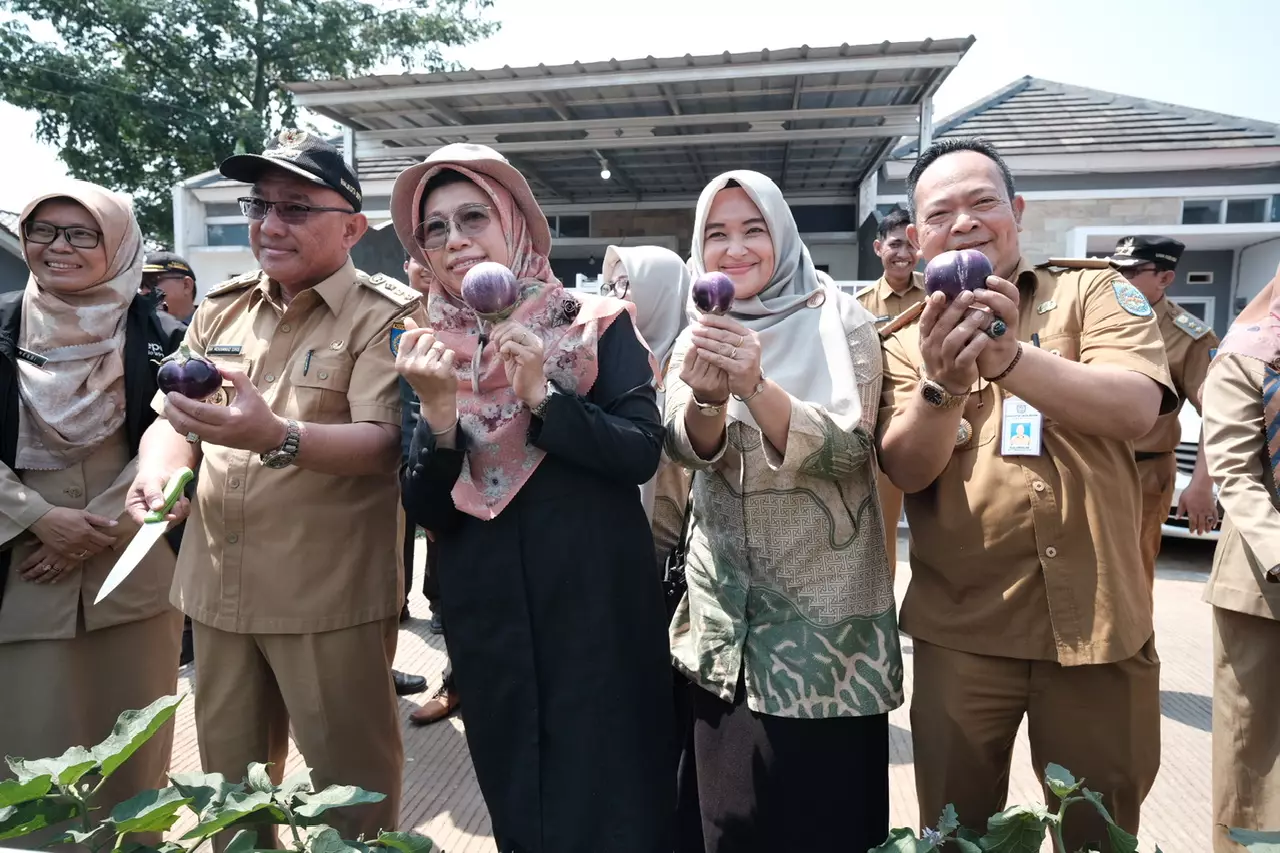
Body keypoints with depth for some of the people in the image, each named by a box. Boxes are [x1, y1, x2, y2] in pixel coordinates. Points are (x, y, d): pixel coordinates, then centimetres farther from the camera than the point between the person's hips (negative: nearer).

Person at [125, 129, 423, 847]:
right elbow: (171, 418, 14)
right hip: (218, 588, 6)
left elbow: (384, 442, -19)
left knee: (352, 783, 9)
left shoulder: (387, 314, -10)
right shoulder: (221, 310, 10)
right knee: (228, 778, 23)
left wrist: (279, 437, -36)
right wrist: (158, 467, -9)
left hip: (330, 597, -6)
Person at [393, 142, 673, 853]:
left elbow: (641, 453, -13)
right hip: (486, 614, 3)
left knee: (608, 795, 8)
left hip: (597, 601, -3)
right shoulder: (429, 352, 3)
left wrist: (542, 395, -22)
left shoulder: (596, 326, -4)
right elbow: (424, 513, -2)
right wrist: (439, 408, -18)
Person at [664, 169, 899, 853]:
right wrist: (707, 397, -32)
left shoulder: (840, 322, -6)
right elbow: (687, 448, -10)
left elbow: (848, 449, -18)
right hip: (725, 606, 3)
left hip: (827, 604, -3)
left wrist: (756, 387, -32)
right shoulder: (697, 337, 5)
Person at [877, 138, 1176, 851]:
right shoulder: (907, 337, 4)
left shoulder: (1094, 293, 2)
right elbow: (907, 469, -10)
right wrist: (944, 385, -29)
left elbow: (1136, 409, -15)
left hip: (1098, 621, 0)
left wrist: (1008, 356, -30)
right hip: (961, 628, 1)